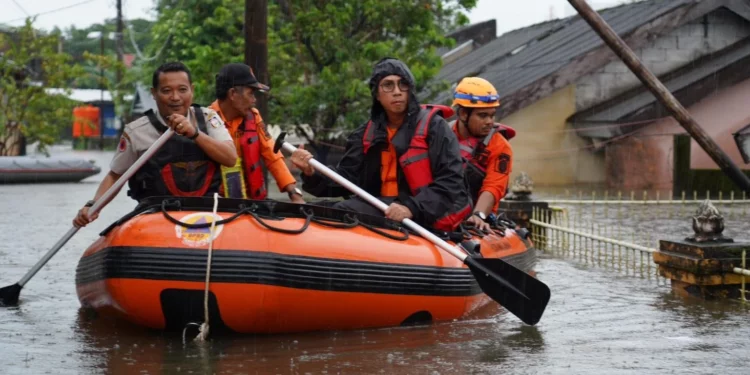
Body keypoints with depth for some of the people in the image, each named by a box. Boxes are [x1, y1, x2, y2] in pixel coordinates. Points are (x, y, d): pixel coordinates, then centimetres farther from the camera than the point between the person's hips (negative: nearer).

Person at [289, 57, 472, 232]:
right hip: (380, 210, 5)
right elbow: (346, 179, 9)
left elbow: (450, 183, -10)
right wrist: (312, 173, -11)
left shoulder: (434, 127, -1)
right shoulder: (366, 135, 14)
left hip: (425, 219, -5)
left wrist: (411, 209, -25)